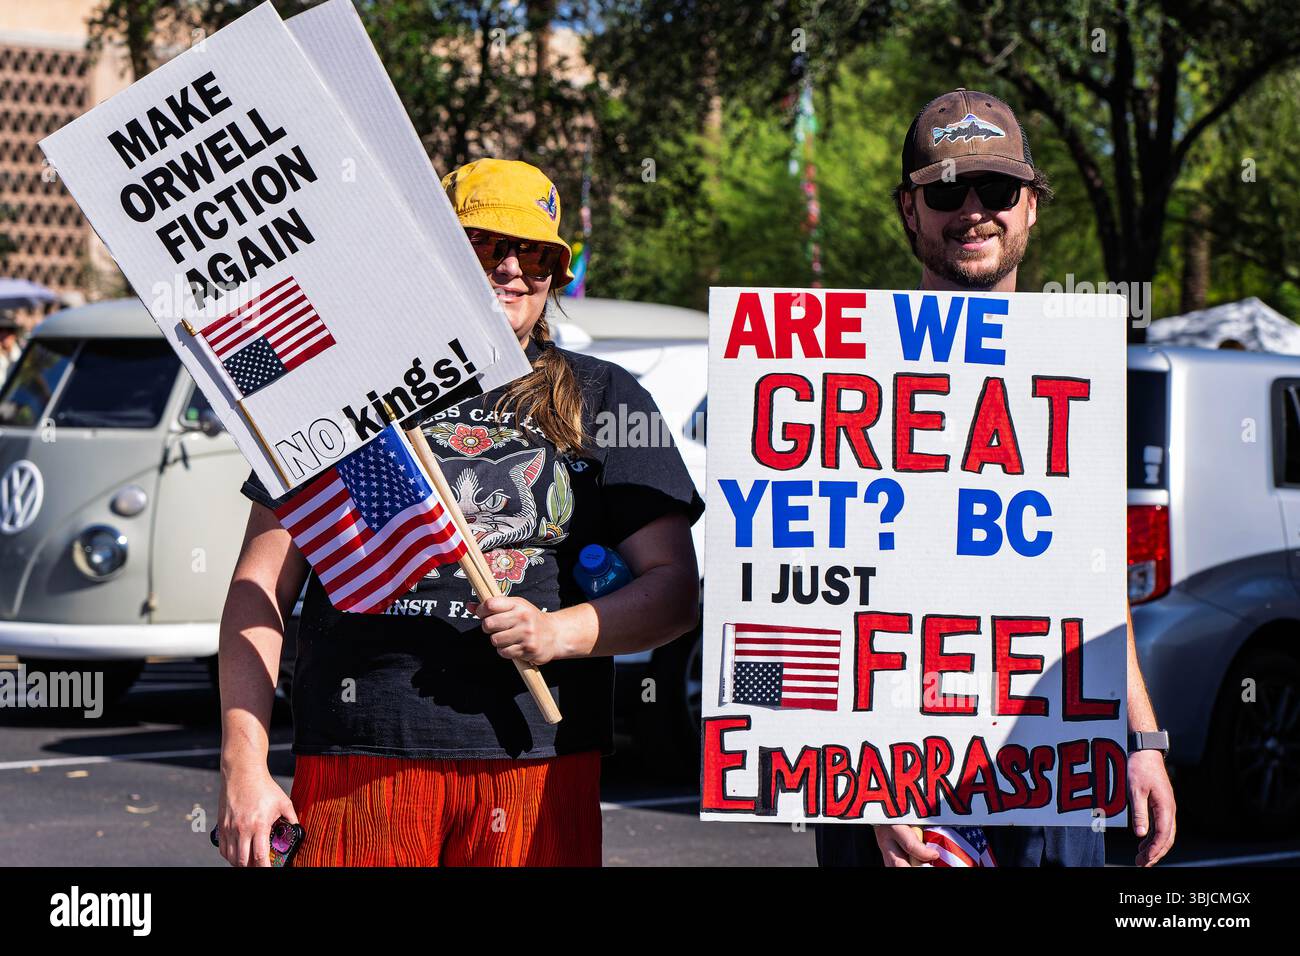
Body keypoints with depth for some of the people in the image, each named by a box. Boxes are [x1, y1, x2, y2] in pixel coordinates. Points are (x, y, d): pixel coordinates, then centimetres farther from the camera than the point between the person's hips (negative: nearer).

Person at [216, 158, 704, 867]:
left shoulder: (607, 402, 13)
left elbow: (676, 588, 8)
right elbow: (260, 590, 7)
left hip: (539, 765, 1)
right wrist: (243, 766, -3)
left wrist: (562, 632, -11)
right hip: (356, 763, -1)